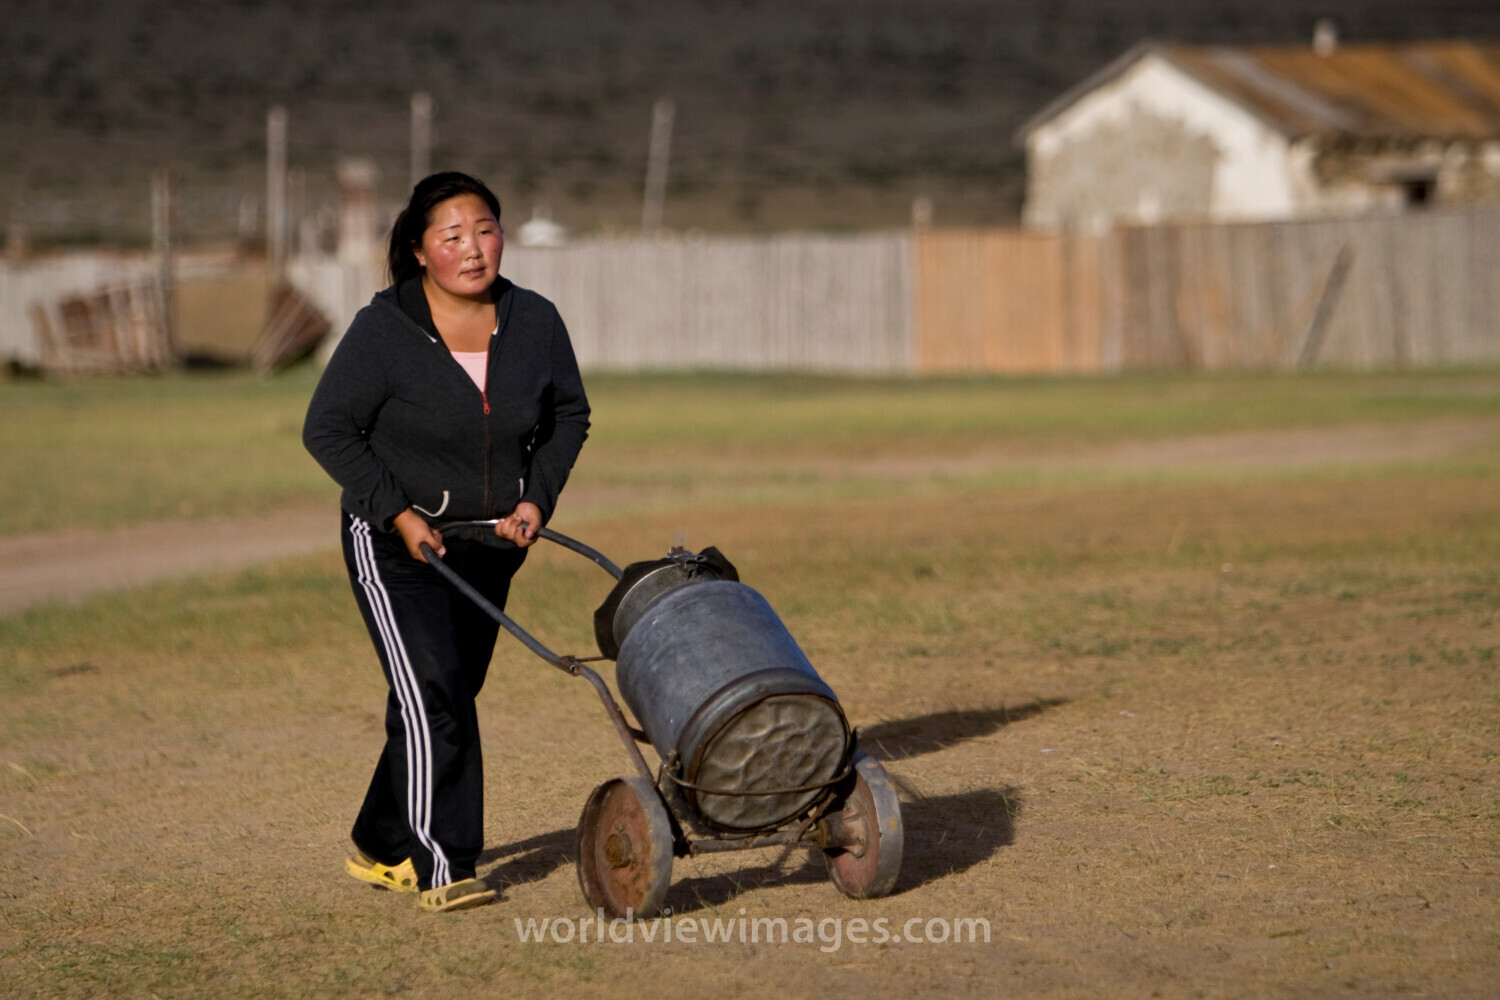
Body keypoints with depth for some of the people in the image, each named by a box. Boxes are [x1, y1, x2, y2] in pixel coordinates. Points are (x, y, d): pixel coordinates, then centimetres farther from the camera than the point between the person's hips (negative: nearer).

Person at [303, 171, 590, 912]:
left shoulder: (535, 322, -4)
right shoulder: (385, 330, -17)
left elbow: (568, 416, 9)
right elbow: (328, 429, -12)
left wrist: (537, 497, -5)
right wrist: (397, 512, -18)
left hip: (487, 545, 5)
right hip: (396, 544, -5)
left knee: (449, 698, 12)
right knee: (433, 697, -16)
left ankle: (380, 849, 28)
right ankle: (442, 870, -13)